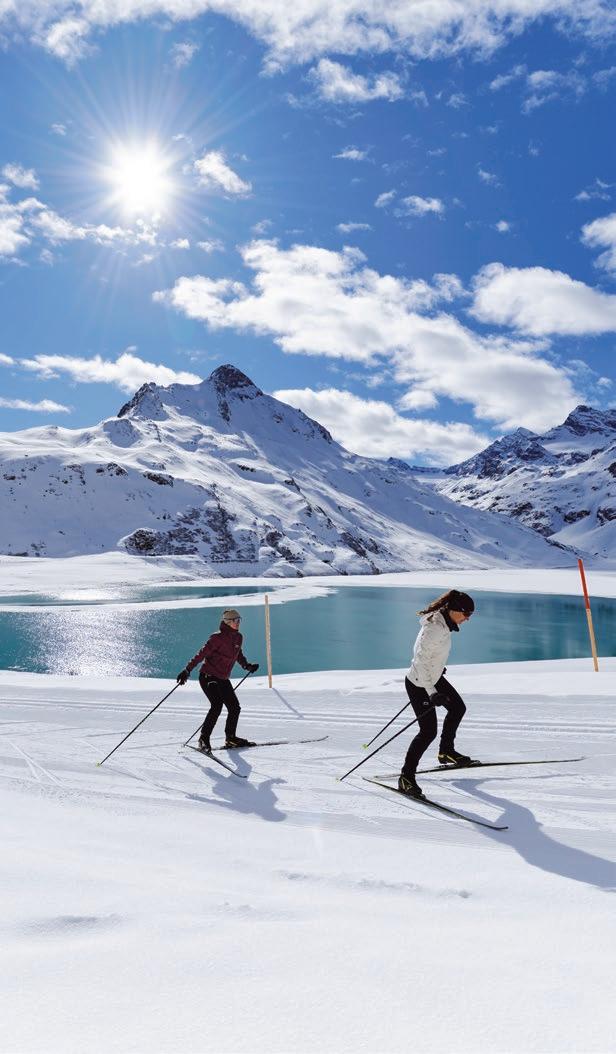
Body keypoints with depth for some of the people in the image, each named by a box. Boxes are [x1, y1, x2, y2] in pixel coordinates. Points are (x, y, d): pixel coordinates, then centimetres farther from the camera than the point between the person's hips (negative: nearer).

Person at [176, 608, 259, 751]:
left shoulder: (238, 638, 6)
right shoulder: (218, 637, -16)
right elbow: (202, 654, -19)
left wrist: (247, 665, 21)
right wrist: (187, 670, -23)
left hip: (223, 679, 8)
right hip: (208, 676, -8)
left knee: (234, 707, 6)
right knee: (217, 705, -22)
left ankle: (231, 738, 24)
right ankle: (204, 739, -11)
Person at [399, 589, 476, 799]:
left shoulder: (443, 622, -2)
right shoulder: (434, 628, -31)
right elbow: (420, 662, -32)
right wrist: (432, 692, -35)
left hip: (434, 678, 10)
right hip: (419, 685, -10)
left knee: (458, 708, 21)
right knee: (428, 731, -9)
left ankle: (446, 752, 40)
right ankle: (406, 778, 3)